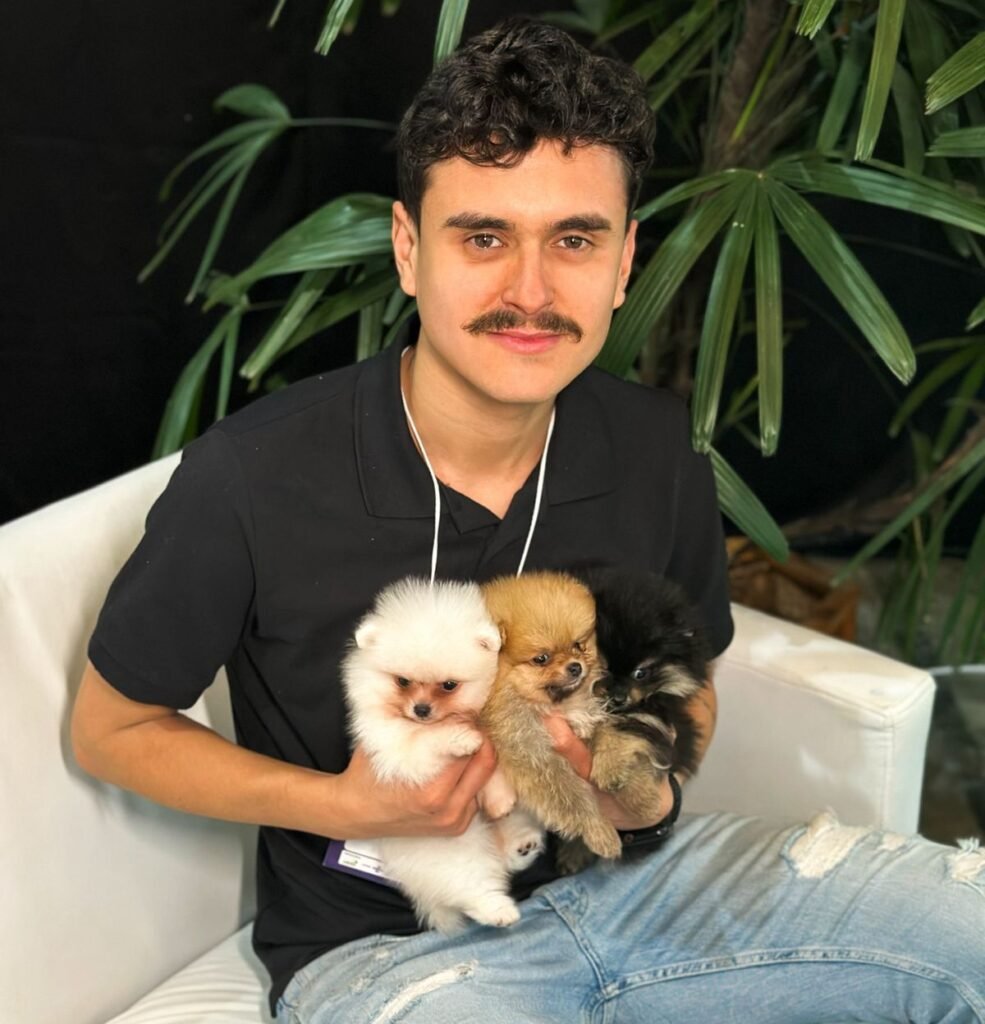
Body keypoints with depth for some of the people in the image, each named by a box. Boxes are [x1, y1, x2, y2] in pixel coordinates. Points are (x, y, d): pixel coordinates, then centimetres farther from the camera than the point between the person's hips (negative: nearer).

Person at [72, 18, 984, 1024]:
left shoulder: (655, 451, -7)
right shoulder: (251, 480, -21)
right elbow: (112, 726, -5)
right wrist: (341, 807, -19)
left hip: (616, 868, 5)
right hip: (381, 939, -4)